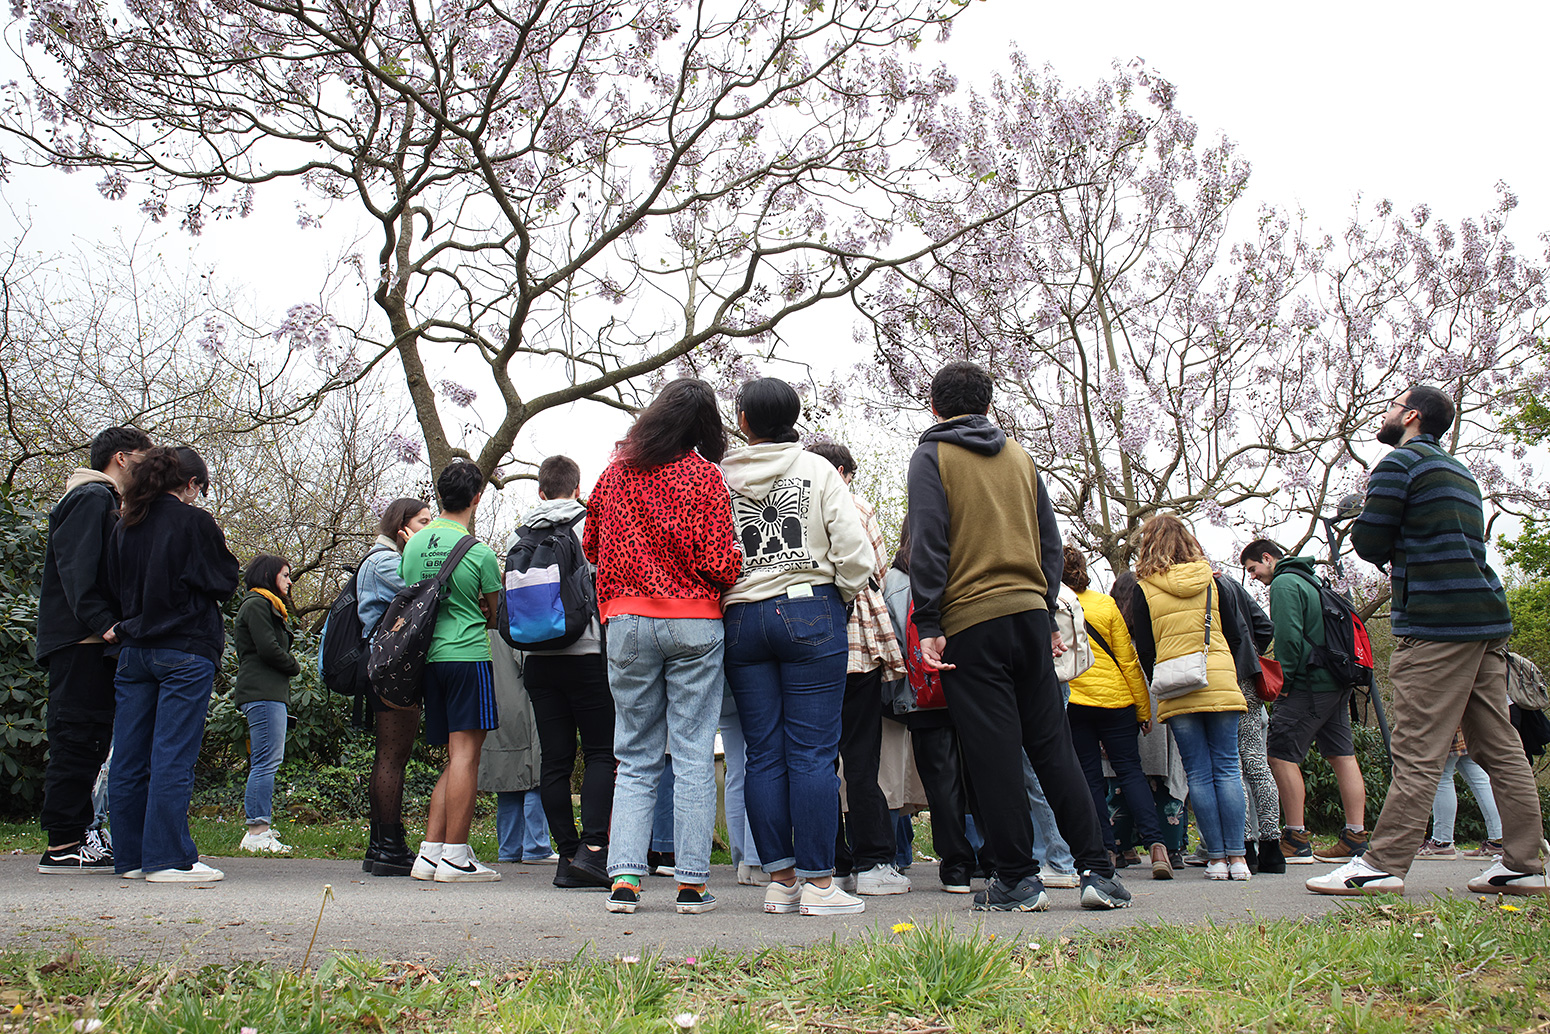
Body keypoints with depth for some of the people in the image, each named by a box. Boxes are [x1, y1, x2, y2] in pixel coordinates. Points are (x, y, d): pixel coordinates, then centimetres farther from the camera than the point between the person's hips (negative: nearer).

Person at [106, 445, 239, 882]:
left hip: (134, 648, 7)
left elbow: (113, 585, 17)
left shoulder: (125, 524, 11)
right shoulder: (194, 522, -8)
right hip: (185, 651, -6)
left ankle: (131, 857, 15)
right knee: (173, 757, -6)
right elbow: (224, 583, -3)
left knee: (129, 759, 8)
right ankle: (168, 859, -5)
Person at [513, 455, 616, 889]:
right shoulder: (590, 525, -2)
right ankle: (592, 848, -14)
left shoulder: (518, 536, 12)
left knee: (555, 758, 6)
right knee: (601, 754, -1)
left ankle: (567, 853, 7)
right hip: (587, 655, -4)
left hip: (538, 661, 5)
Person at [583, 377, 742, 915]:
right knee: (694, 757, 3)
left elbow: (592, 546, 17)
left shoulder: (615, 473, 6)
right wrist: (739, 558, 10)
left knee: (635, 759, 10)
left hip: (626, 622, 3)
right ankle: (691, 882, 5)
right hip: (695, 622, -3)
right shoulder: (705, 476, -5)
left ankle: (624, 878, 4)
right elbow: (720, 564, -11)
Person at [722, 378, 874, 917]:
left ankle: (780, 877, 12)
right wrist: (843, 596, 9)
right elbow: (853, 549, -6)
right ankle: (818, 882, -1)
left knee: (764, 754, 7)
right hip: (810, 612, -2)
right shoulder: (818, 470, 1)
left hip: (741, 619, 3)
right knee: (812, 751, -2)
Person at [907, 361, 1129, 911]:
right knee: (1052, 743, 9)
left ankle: (1017, 880, 3)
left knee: (994, 753, -1)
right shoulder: (1020, 456, 17)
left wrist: (927, 625, -9)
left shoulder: (931, 457, 1)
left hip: (970, 621, -5)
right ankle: (1097, 870, 8)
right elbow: (1050, 540, 16)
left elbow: (927, 542, -8)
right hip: (1030, 612, 5)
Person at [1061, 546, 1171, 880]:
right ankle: (1156, 843, -8)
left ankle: (1105, 850, 4)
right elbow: (1127, 660, 0)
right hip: (1114, 699, 1)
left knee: (1090, 776, 7)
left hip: (1070, 702, -1)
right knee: (1130, 770, 6)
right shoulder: (1106, 605, 0)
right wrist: (1143, 708, 6)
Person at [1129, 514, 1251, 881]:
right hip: (1221, 682, 2)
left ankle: (1217, 858, 2)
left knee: (1199, 774, 2)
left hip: (1177, 690, -1)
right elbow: (1235, 634, 8)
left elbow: (1144, 649, 2)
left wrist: (1158, 685, 16)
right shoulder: (1211, 580, 7)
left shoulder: (1144, 590, 1)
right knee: (1227, 768, 4)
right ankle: (1237, 857, 2)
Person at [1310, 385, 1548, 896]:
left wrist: (1367, 511, 13)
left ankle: (1382, 865, -9)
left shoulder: (1399, 463, -3)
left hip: (1436, 624, -9)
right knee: (1500, 748, 8)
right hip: (1488, 621, 9)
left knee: (1417, 753, -10)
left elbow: (1370, 545, -5)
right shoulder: (1460, 472, 25)